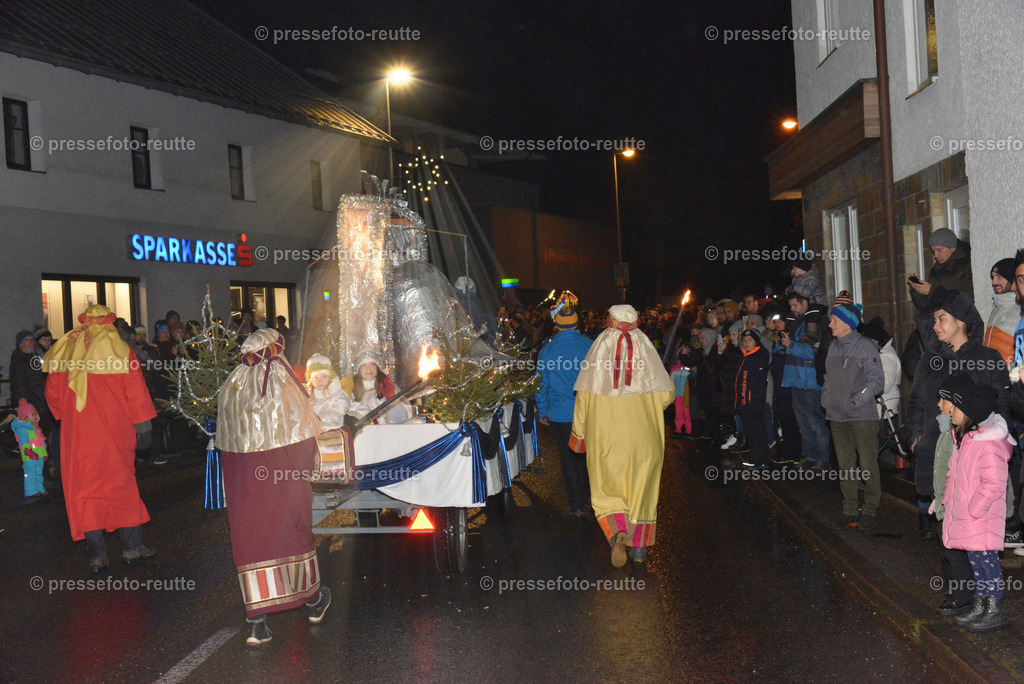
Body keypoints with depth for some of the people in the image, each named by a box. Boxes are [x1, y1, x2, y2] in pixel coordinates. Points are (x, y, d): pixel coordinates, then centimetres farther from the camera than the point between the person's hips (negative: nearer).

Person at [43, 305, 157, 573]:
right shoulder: (120, 350, -7)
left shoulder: (64, 351, 2)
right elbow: (135, 391, -8)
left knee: (84, 492, 7)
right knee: (122, 486, 10)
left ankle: (97, 556, 9)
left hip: (77, 435, 2)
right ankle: (131, 548, 15)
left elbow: (52, 393, 9)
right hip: (115, 432, -2)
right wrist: (140, 420, 3)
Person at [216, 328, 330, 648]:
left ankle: (257, 621, 4)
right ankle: (313, 600, 30)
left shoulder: (229, 391, 2)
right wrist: (305, 468, 6)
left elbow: (224, 442, 7)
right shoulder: (287, 388, -10)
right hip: (285, 478, -2)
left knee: (251, 539, 6)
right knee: (293, 531, 13)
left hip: (243, 479, 3)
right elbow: (306, 438, -8)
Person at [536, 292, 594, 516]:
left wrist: (542, 412, 13)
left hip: (560, 414, -1)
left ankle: (577, 505, 14)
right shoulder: (591, 346, -7)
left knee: (569, 459, 9)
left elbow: (542, 384, 1)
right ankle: (593, 501, 25)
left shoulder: (546, 350, -6)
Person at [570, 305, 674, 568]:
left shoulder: (600, 348, -3)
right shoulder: (644, 347, -1)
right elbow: (666, 393, 0)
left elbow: (584, 396, -3)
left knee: (608, 490, 7)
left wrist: (579, 433, 6)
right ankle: (638, 546, 17)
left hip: (605, 435, -1)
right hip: (642, 434, 1)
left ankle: (617, 533, -17)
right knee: (641, 488, 13)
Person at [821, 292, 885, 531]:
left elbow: (877, 381, -11)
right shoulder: (834, 347, 12)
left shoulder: (865, 346, -8)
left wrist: (854, 402, -16)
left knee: (868, 465, -1)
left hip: (862, 416, -6)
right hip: (837, 418, 7)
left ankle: (870, 511, 10)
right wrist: (826, 400, 10)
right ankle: (850, 511, 19)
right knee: (845, 466, 11)